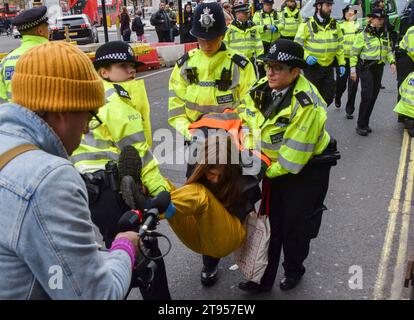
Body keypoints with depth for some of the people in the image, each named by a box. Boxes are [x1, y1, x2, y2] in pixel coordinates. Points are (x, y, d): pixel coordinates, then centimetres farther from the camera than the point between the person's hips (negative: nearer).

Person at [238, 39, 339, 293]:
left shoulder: (306, 104, -29)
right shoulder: (260, 90, -7)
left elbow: (293, 156, -27)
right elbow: (247, 124, 4)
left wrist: (268, 170, -16)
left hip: (307, 169, -6)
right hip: (275, 167, 6)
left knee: (296, 226, 9)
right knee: (270, 223, 12)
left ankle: (294, 270, 37)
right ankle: (263, 279, 26)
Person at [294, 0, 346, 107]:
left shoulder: (335, 25, 7)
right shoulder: (307, 25, -9)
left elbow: (339, 45, 13)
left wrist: (341, 63, 8)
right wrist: (306, 56, -24)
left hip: (329, 67, 5)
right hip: (312, 67, -5)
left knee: (329, 96, 9)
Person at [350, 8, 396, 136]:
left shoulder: (384, 34, 11)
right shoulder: (363, 35, -7)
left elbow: (388, 50, 19)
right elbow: (354, 53, -4)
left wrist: (392, 61, 3)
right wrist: (353, 69, -8)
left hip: (379, 68, 6)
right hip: (366, 67, -6)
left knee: (374, 96, 7)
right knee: (367, 96, -11)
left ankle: (365, 123, 18)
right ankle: (360, 125, -3)